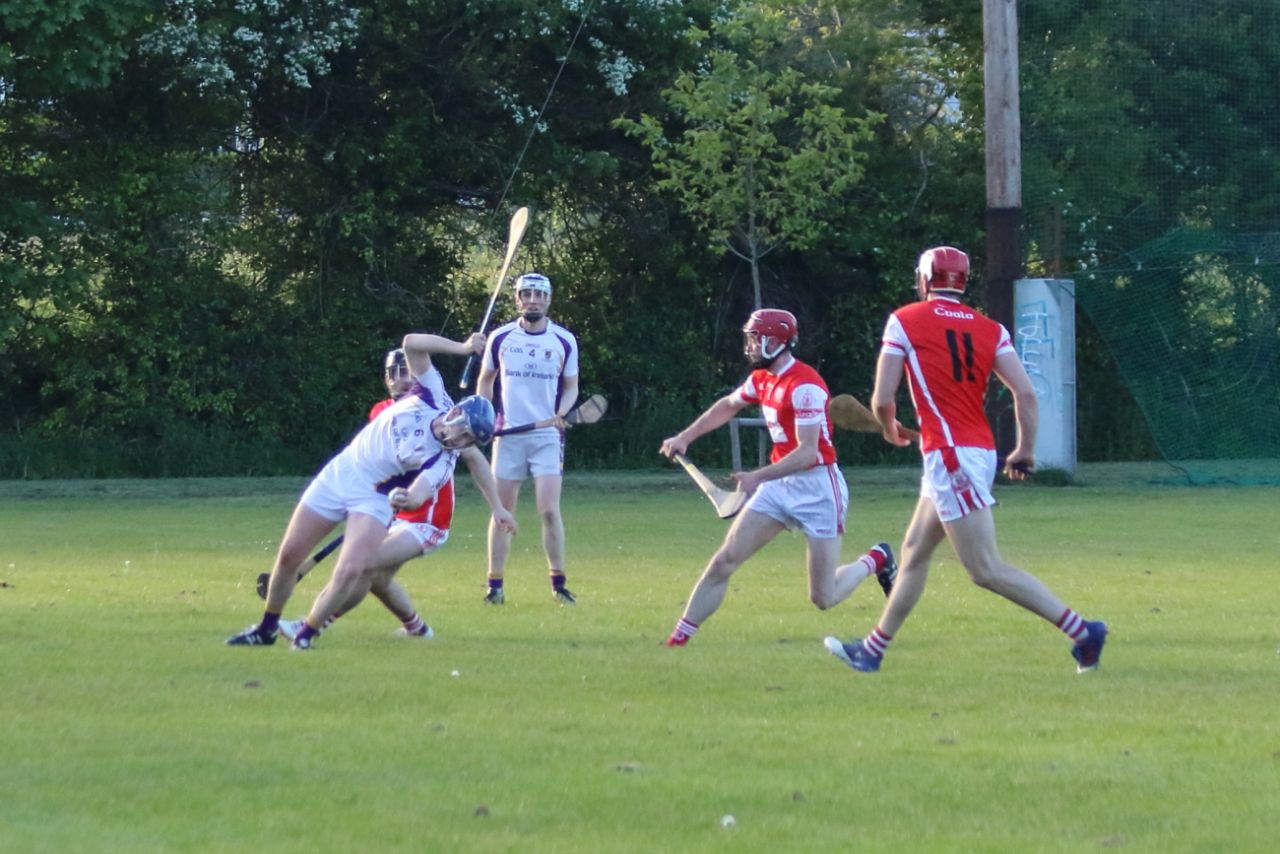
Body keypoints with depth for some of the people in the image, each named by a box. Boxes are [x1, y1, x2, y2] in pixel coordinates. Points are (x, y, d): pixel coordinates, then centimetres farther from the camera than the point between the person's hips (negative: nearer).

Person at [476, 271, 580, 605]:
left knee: (549, 510, -11)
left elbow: (571, 387, 10)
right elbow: (486, 380, 16)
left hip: (547, 436, -1)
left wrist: (561, 413, -10)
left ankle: (558, 583, 0)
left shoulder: (564, 341, 1)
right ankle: (495, 585, 8)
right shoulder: (501, 338, 3)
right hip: (508, 436, 1)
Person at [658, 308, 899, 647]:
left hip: (817, 488, -8)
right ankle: (678, 639, 2)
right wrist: (685, 437, 22)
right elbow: (728, 406, 27)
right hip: (780, 487, 8)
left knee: (824, 598, -3)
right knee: (723, 563, -2)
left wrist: (758, 477, -31)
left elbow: (808, 452, -26)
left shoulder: (805, 386, -21)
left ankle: (874, 561, 25)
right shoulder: (762, 379, 7)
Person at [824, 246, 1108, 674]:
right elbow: (1025, 392, -1)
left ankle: (1080, 630, -16)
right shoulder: (990, 329, 10)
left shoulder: (904, 322, -2)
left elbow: (882, 401, -3)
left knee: (987, 570, -8)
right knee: (914, 552, 19)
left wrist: (891, 429, 18)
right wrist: (1025, 450, 10)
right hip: (980, 452, 8)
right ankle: (872, 649, 29)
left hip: (949, 456, -8)